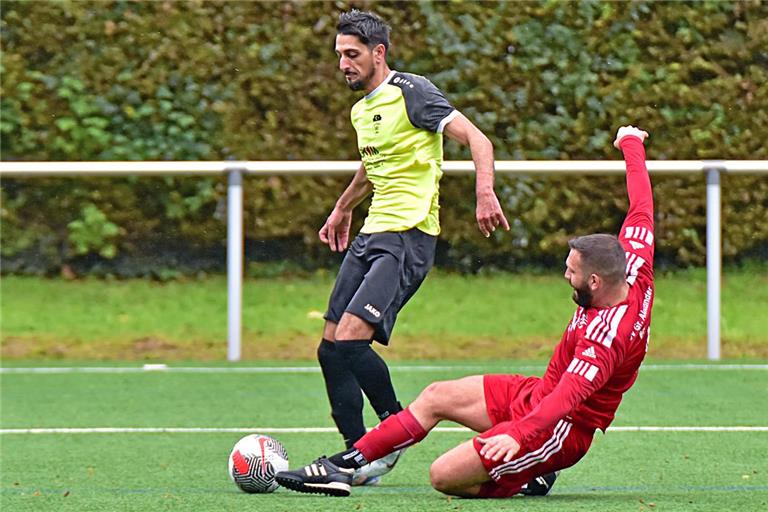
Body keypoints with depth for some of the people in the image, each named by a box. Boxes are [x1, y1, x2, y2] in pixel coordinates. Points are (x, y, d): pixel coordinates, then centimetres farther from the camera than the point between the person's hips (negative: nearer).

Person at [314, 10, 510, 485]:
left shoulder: (411, 92, -9)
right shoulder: (361, 108, 17)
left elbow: (476, 139, -15)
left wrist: (485, 194, -30)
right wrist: (343, 209, 49)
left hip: (409, 236, -9)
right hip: (371, 234, 9)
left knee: (351, 339, -21)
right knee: (330, 349, 1)